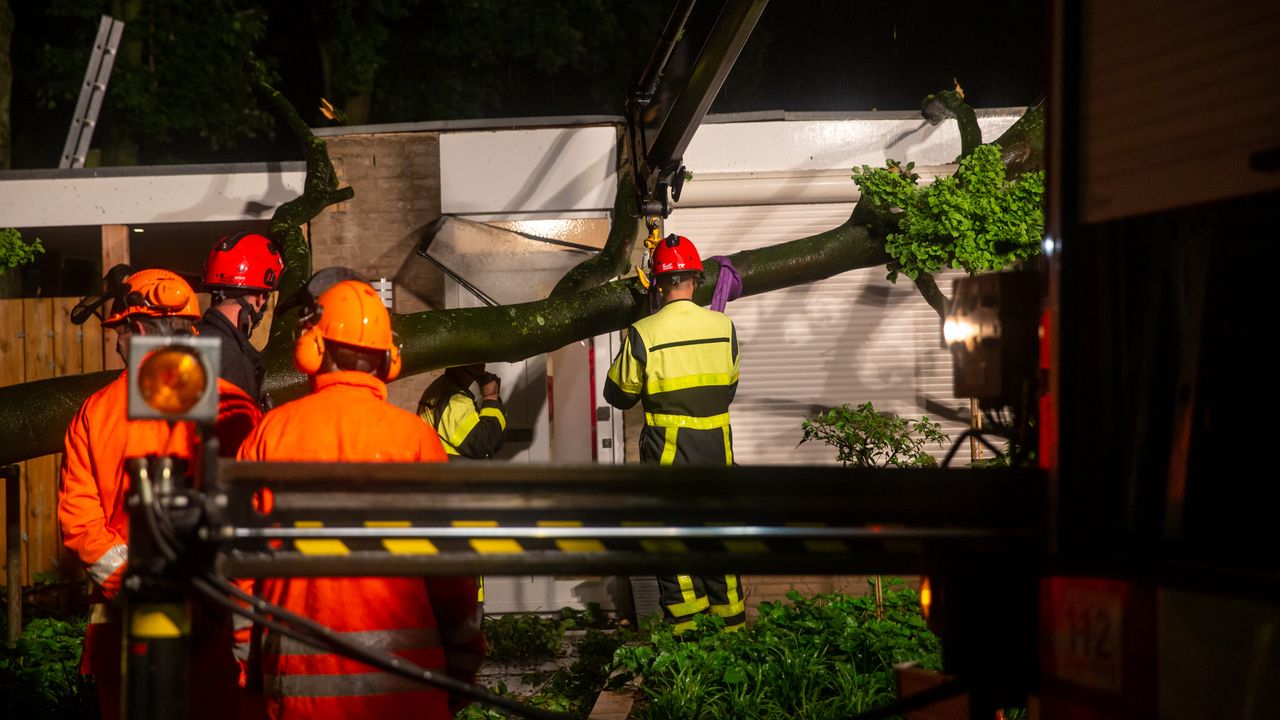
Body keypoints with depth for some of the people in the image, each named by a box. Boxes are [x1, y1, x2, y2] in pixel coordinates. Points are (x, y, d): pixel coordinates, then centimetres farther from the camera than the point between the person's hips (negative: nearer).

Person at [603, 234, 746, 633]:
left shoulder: (643, 334, -14)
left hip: (667, 452, -3)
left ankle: (686, 628, 6)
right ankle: (732, 626, 20)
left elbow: (619, 394, -1)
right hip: (717, 449, 3)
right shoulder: (723, 327, -4)